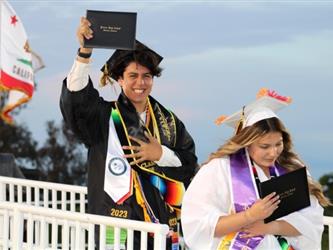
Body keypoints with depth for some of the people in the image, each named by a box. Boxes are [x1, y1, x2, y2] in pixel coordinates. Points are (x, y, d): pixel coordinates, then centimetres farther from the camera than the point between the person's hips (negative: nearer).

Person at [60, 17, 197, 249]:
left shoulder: (168, 121, 13)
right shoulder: (105, 116, 1)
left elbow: (190, 163, 11)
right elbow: (76, 98, -18)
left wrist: (161, 154, -8)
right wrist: (85, 53, -32)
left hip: (161, 222, 4)